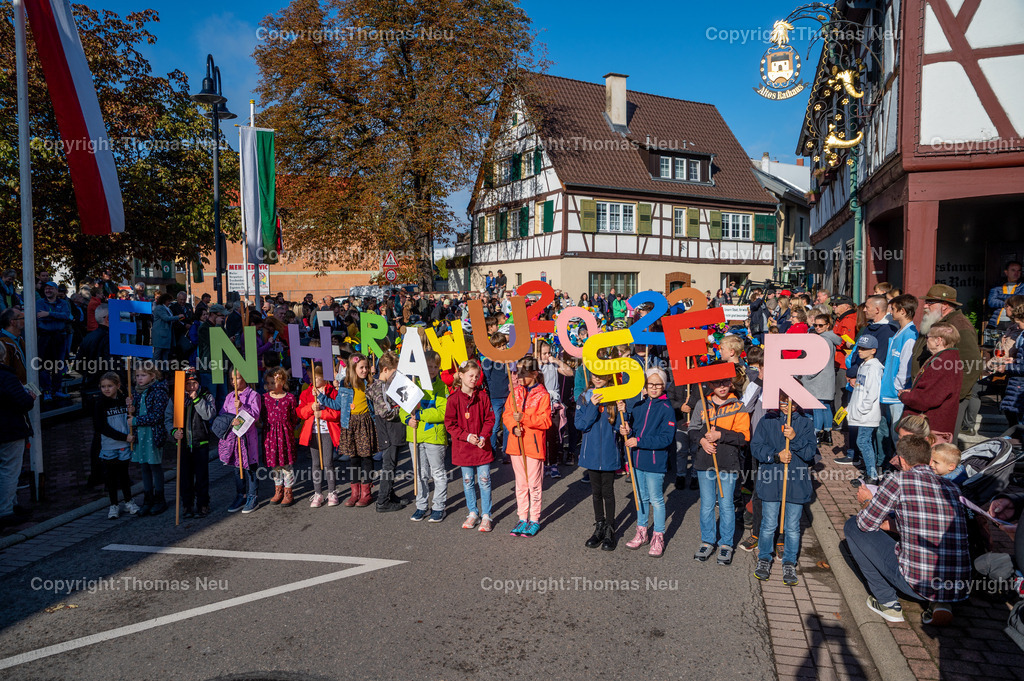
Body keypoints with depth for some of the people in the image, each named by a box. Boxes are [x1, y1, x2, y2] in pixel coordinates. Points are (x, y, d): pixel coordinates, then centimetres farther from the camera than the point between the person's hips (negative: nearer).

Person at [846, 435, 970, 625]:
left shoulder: (899, 480, -7)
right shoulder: (952, 488, 11)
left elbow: (866, 523, 1)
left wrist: (868, 500, 22)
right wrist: (891, 524, 36)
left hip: (916, 584, -6)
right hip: (959, 588, 6)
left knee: (852, 526, 10)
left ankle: (888, 603, 15)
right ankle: (940, 604, 13)